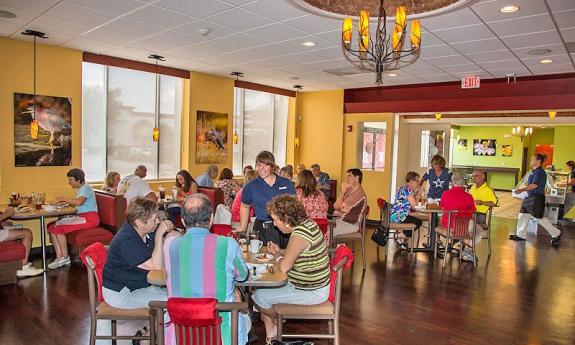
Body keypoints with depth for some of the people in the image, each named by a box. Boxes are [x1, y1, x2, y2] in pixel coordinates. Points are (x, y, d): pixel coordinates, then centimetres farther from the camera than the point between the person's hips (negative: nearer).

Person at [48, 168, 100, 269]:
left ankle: (65, 257, -6)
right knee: (51, 227, -1)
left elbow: (79, 202, -29)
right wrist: (64, 201, 10)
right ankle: (59, 257, -6)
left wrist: (63, 199, -15)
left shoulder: (86, 188, -11)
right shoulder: (80, 189, 20)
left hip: (90, 218, -10)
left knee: (59, 227, -19)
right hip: (81, 217, 10)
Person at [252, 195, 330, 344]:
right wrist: (280, 251, 4)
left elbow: (283, 267, -24)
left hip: (311, 292, -10)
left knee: (258, 296, -4)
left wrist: (278, 255, -4)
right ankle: (270, 331, 22)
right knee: (264, 285, 15)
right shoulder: (307, 223, 1)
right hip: (314, 284, 10)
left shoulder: (299, 234, -28)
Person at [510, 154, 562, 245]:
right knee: (523, 215, 12)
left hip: (537, 198, -10)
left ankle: (556, 234, 14)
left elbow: (534, 185, -26)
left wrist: (522, 190, -29)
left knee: (539, 218, -3)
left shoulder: (540, 172, -18)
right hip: (530, 197, 10)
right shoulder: (533, 171, 12)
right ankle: (520, 235, 21)